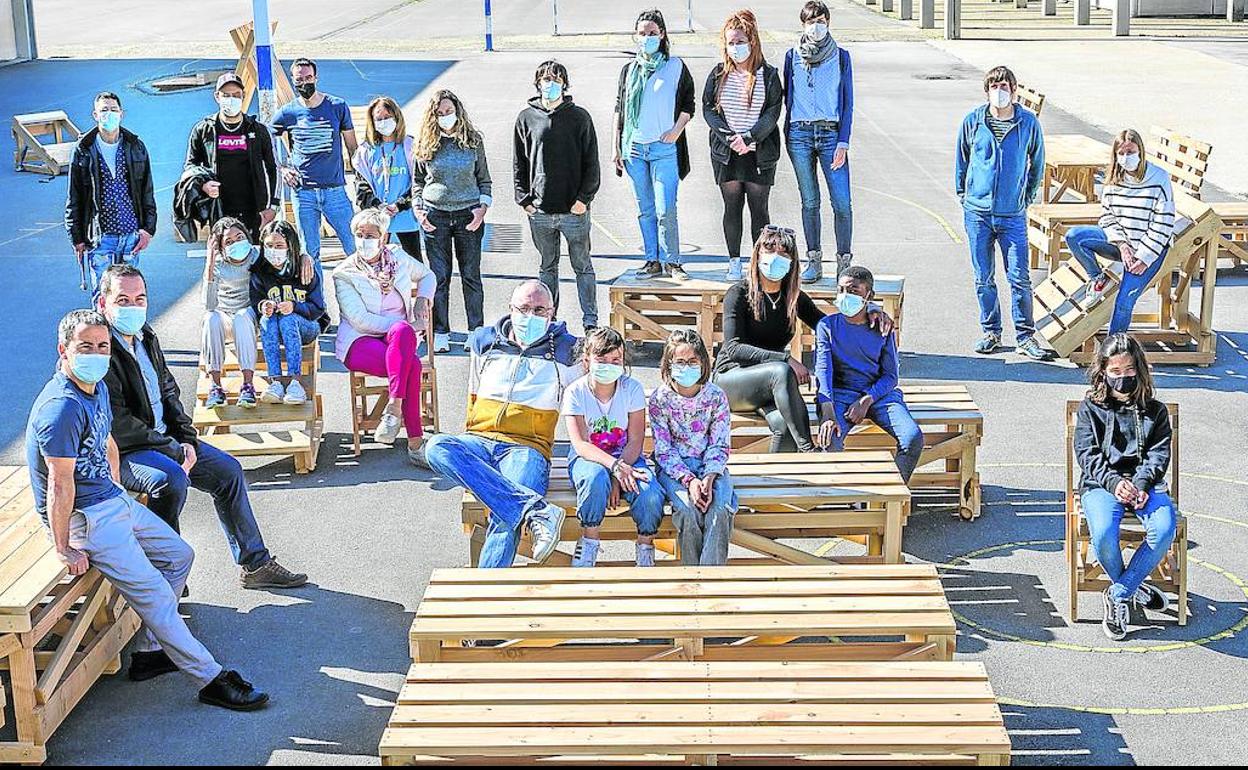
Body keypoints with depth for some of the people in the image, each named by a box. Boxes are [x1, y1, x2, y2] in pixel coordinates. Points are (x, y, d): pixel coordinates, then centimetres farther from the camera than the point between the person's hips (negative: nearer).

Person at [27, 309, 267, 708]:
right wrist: (64, 549, -22)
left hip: (115, 501, 11)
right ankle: (211, 679, -7)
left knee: (179, 555, 14)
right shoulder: (62, 407, -25)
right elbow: (60, 485, -25)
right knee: (152, 591, -13)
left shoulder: (97, 388, 6)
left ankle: (149, 652, 17)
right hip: (84, 518, -10)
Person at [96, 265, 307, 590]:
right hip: (121, 452, -9)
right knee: (172, 478, -34)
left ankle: (255, 563, 15)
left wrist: (187, 440, 2)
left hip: (163, 439, 9)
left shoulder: (145, 336, 9)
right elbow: (117, 424, -22)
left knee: (228, 469, 7)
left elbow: (169, 392, 17)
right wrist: (174, 451, -19)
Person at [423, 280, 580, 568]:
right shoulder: (485, 342, 19)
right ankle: (535, 509, -42)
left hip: (527, 447, -3)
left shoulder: (566, 350, 11)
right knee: (436, 447, -34)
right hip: (479, 441, 3)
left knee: (505, 519, -33)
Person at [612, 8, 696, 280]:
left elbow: (689, 103, 6)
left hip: (664, 148, -4)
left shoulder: (676, 66, 3)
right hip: (634, 148, 4)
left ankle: (671, 261, -1)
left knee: (665, 210, -11)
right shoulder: (630, 69, 12)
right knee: (645, 210, 8)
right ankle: (652, 260, 15)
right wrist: (616, 148, 10)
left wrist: (677, 130, -9)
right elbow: (619, 109, 15)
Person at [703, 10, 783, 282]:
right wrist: (730, 137, -12)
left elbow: (773, 113, -7)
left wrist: (748, 137, -18)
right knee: (732, 206, 5)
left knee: (759, 207, 1)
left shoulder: (768, 75, -1)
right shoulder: (718, 75, 6)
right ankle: (734, 262, 12)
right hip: (726, 152, 2)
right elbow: (708, 108, 1)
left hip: (759, 151, -2)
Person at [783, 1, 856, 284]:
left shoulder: (841, 56, 5)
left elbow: (848, 103, 4)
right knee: (809, 202, 5)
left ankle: (844, 262, 3)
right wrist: (788, 134, 8)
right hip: (800, 135, 1)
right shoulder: (793, 56, 8)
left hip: (831, 133, -1)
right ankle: (814, 261, 13)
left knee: (842, 203, -8)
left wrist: (843, 143, -5)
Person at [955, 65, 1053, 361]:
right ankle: (991, 332, 21)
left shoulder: (1028, 122, -1)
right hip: (977, 212, 1)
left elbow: (1037, 164, 12)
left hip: (1013, 215, -1)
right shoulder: (973, 122, 0)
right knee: (984, 278, 7)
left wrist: (1027, 198, 11)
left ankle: (1026, 337, 5)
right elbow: (961, 161, 14)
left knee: (1019, 278, -3)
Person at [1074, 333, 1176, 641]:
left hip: (1145, 484, 2)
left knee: (1164, 529, -31)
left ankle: (1118, 595, -15)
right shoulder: (1090, 409, 11)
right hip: (1101, 484, -2)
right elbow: (1087, 455, 0)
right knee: (1103, 534, -33)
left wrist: (1140, 485, -15)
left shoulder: (1155, 411, 16)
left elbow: (1159, 454, 5)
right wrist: (1114, 482, -18)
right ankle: (1132, 586, -2)